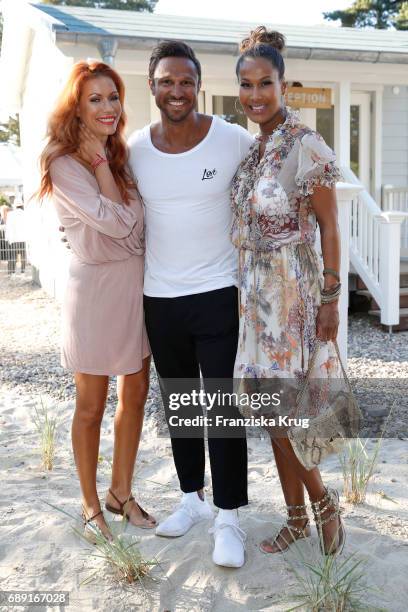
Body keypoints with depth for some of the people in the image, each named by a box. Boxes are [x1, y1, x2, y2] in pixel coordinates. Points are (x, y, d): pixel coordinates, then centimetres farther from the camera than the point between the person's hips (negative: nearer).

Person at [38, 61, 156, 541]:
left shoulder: (123, 156, 10)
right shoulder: (65, 164, -10)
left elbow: (136, 221, 10)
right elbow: (116, 222, -19)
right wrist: (99, 160, -12)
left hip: (137, 282, 7)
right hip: (96, 287, -7)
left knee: (135, 396, 12)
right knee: (92, 405, 7)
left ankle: (121, 492, 30)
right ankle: (90, 505, 25)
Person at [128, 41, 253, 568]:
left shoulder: (234, 141, -9)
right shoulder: (135, 148, -1)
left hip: (217, 294, -3)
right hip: (158, 298, 4)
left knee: (223, 406, -1)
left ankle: (228, 518, 13)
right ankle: (192, 497, 33)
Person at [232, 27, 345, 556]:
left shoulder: (306, 146, -13)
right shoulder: (251, 147, 9)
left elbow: (329, 227, -11)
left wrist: (330, 299, -13)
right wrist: (246, 288, 15)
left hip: (292, 291, -7)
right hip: (254, 291, 7)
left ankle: (322, 501, 24)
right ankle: (297, 516, 27)